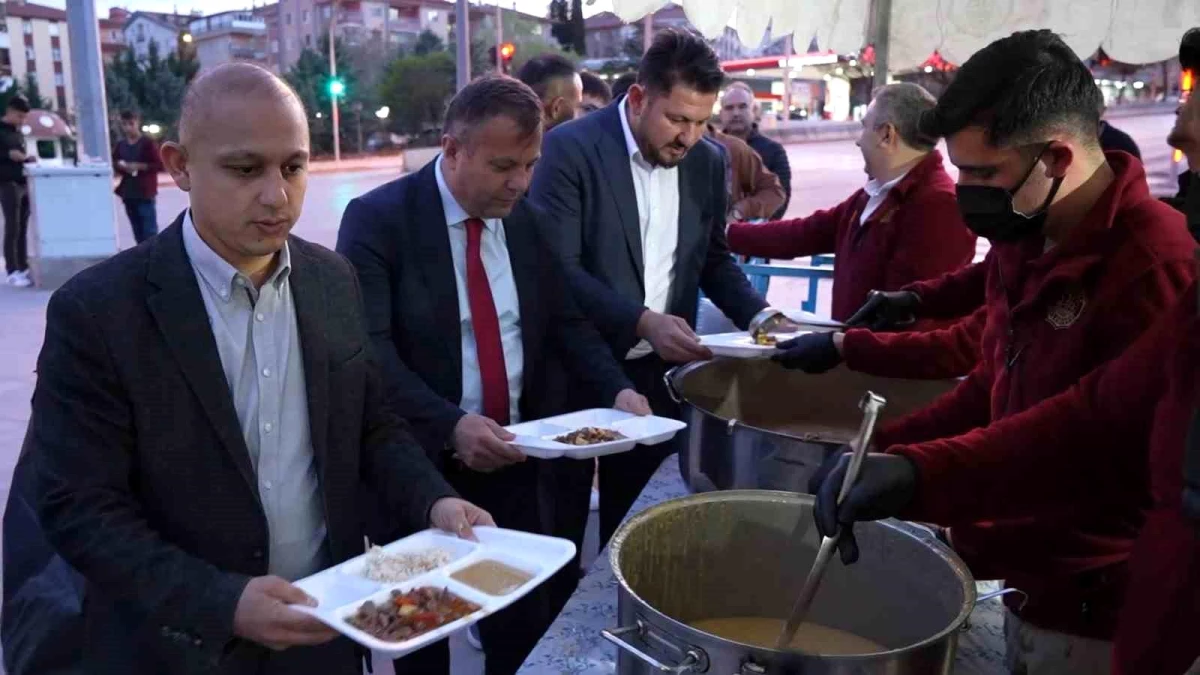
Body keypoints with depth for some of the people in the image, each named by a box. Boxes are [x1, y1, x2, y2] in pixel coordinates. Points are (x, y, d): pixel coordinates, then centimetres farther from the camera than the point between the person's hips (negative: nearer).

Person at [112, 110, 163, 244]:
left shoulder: (148, 143, -5)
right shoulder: (120, 145, 10)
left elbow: (159, 165, -9)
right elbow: (113, 163, 19)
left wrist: (140, 166, -17)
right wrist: (120, 166, -2)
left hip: (145, 192, -5)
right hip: (128, 193, 5)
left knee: (150, 230, -6)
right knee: (137, 231, 9)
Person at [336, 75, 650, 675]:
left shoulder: (526, 220, 4)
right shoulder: (378, 218, -12)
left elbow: (563, 322, 8)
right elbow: (369, 350, -21)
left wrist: (616, 390, -10)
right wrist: (451, 426, -34)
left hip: (516, 460, 4)